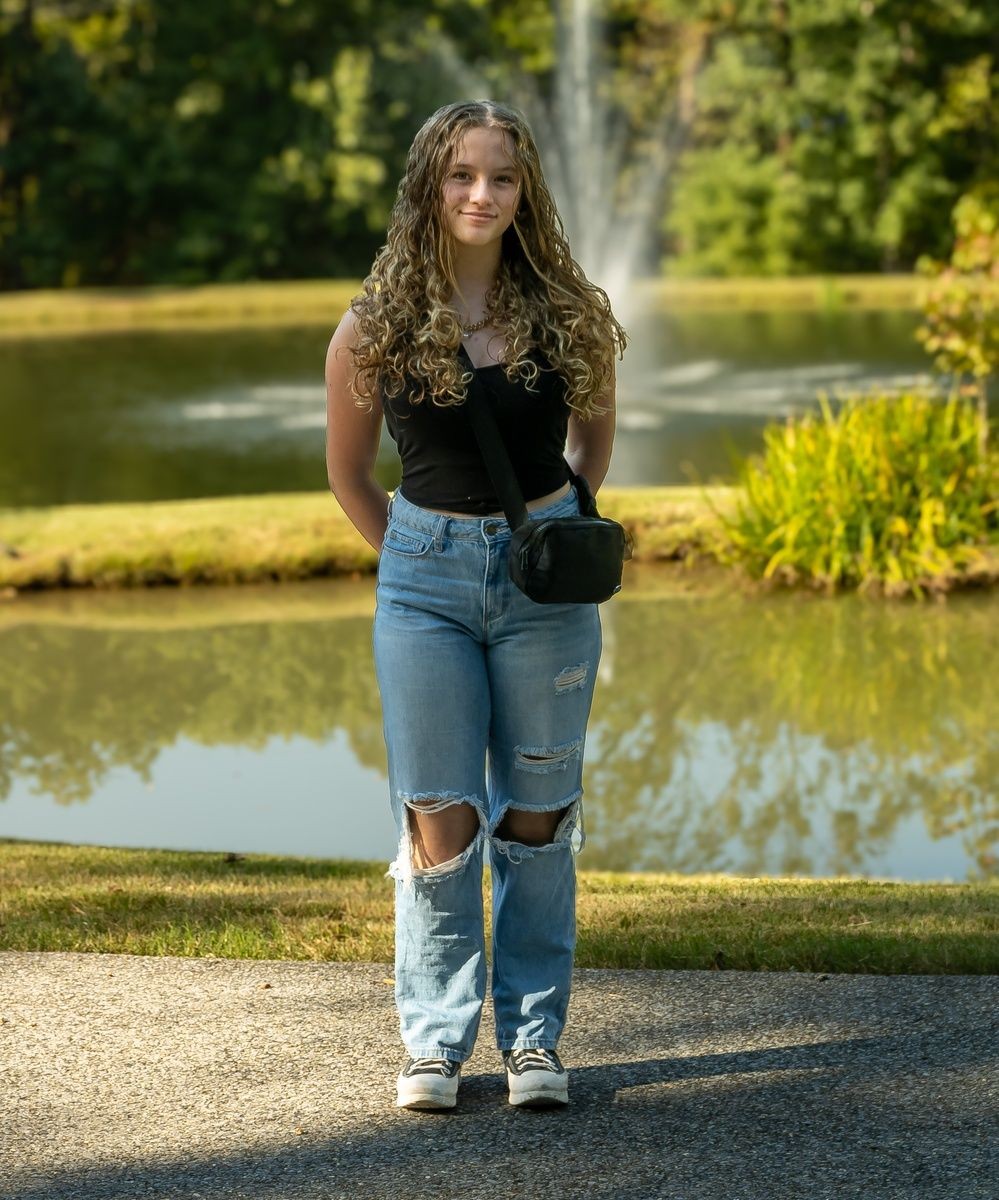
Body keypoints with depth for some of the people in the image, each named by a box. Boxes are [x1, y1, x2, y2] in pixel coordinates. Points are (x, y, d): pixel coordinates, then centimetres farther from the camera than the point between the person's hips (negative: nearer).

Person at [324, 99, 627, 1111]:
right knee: (439, 818, -1)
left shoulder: (567, 313, -2)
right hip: (426, 579, -1)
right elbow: (347, 472, 9)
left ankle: (533, 1035, 16)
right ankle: (434, 1038, 12)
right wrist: (414, 559, 10)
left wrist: (566, 528, 11)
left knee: (537, 812, 6)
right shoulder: (376, 325, -5)